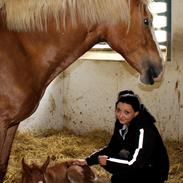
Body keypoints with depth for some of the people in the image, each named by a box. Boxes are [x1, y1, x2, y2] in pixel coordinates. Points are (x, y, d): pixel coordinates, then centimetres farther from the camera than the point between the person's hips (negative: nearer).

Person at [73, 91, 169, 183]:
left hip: (154, 171, -8)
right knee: (105, 160, -3)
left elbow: (134, 163, -29)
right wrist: (88, 161, -6)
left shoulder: (144, 130, -30)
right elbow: (111, 148, 3)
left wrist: (107, 161, -18)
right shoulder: (122, 123, -7)